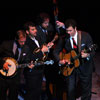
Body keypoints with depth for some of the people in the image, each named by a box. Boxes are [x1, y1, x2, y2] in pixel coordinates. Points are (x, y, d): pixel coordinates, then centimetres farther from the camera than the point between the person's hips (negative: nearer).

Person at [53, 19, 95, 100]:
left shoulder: (85, 36, -10)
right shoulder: (63, 38, -6)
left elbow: (92, 51, -9)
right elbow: (56, 51, 4)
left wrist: (87, 55, -31)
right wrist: (60, 61, -14)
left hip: (85, 68, -1)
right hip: (70, 68, 1)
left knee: (86, 91, 10)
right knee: (70, 91, 2)